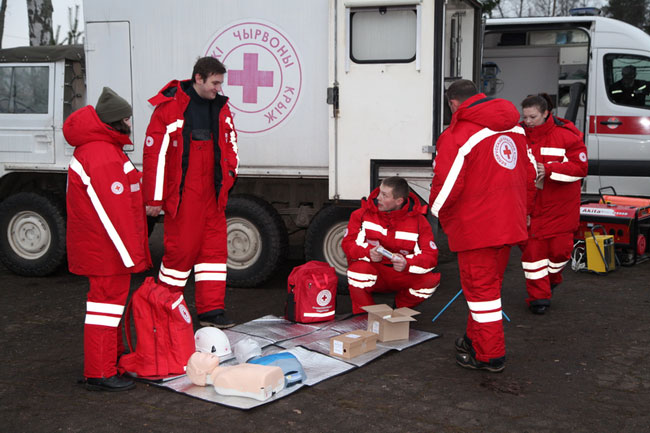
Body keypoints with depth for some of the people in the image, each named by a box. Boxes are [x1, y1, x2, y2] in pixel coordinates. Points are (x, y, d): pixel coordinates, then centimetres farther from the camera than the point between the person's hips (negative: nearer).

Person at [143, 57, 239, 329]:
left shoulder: (220, 108, 11)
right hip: (182, 194, -6)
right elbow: (154, 152, -10)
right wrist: (154, 197, -11)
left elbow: (230, 143, 24)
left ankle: (211, 311, 11)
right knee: (181, 248, -2)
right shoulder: (169, 107, -9)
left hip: (212, 194, 6)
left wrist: (229, 173, 8)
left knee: (215, 248, 5)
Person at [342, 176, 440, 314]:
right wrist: (369, 253, -30)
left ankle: (400, 308, 6)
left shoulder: (418, 221, -6)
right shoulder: (363, 214, -5)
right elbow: (348, 244, -9)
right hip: (373, 271, -1)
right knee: (359, 268, -35)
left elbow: (431, 256, -12)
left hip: (403, 276, 1)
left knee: (432, 279, -24)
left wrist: (407, 264, -33)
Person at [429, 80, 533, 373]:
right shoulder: (514, 128, 9)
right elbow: (529, 174, 14)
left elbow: (447, 185, -18)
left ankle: (490, 356, 9)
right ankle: (476, 339, 35)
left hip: (475, 227, -8)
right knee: (491, 282, 20)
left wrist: (438, 212, 1)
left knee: (480, 286, 2)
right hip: (509, 223, 8)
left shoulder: (456, 136, -17)